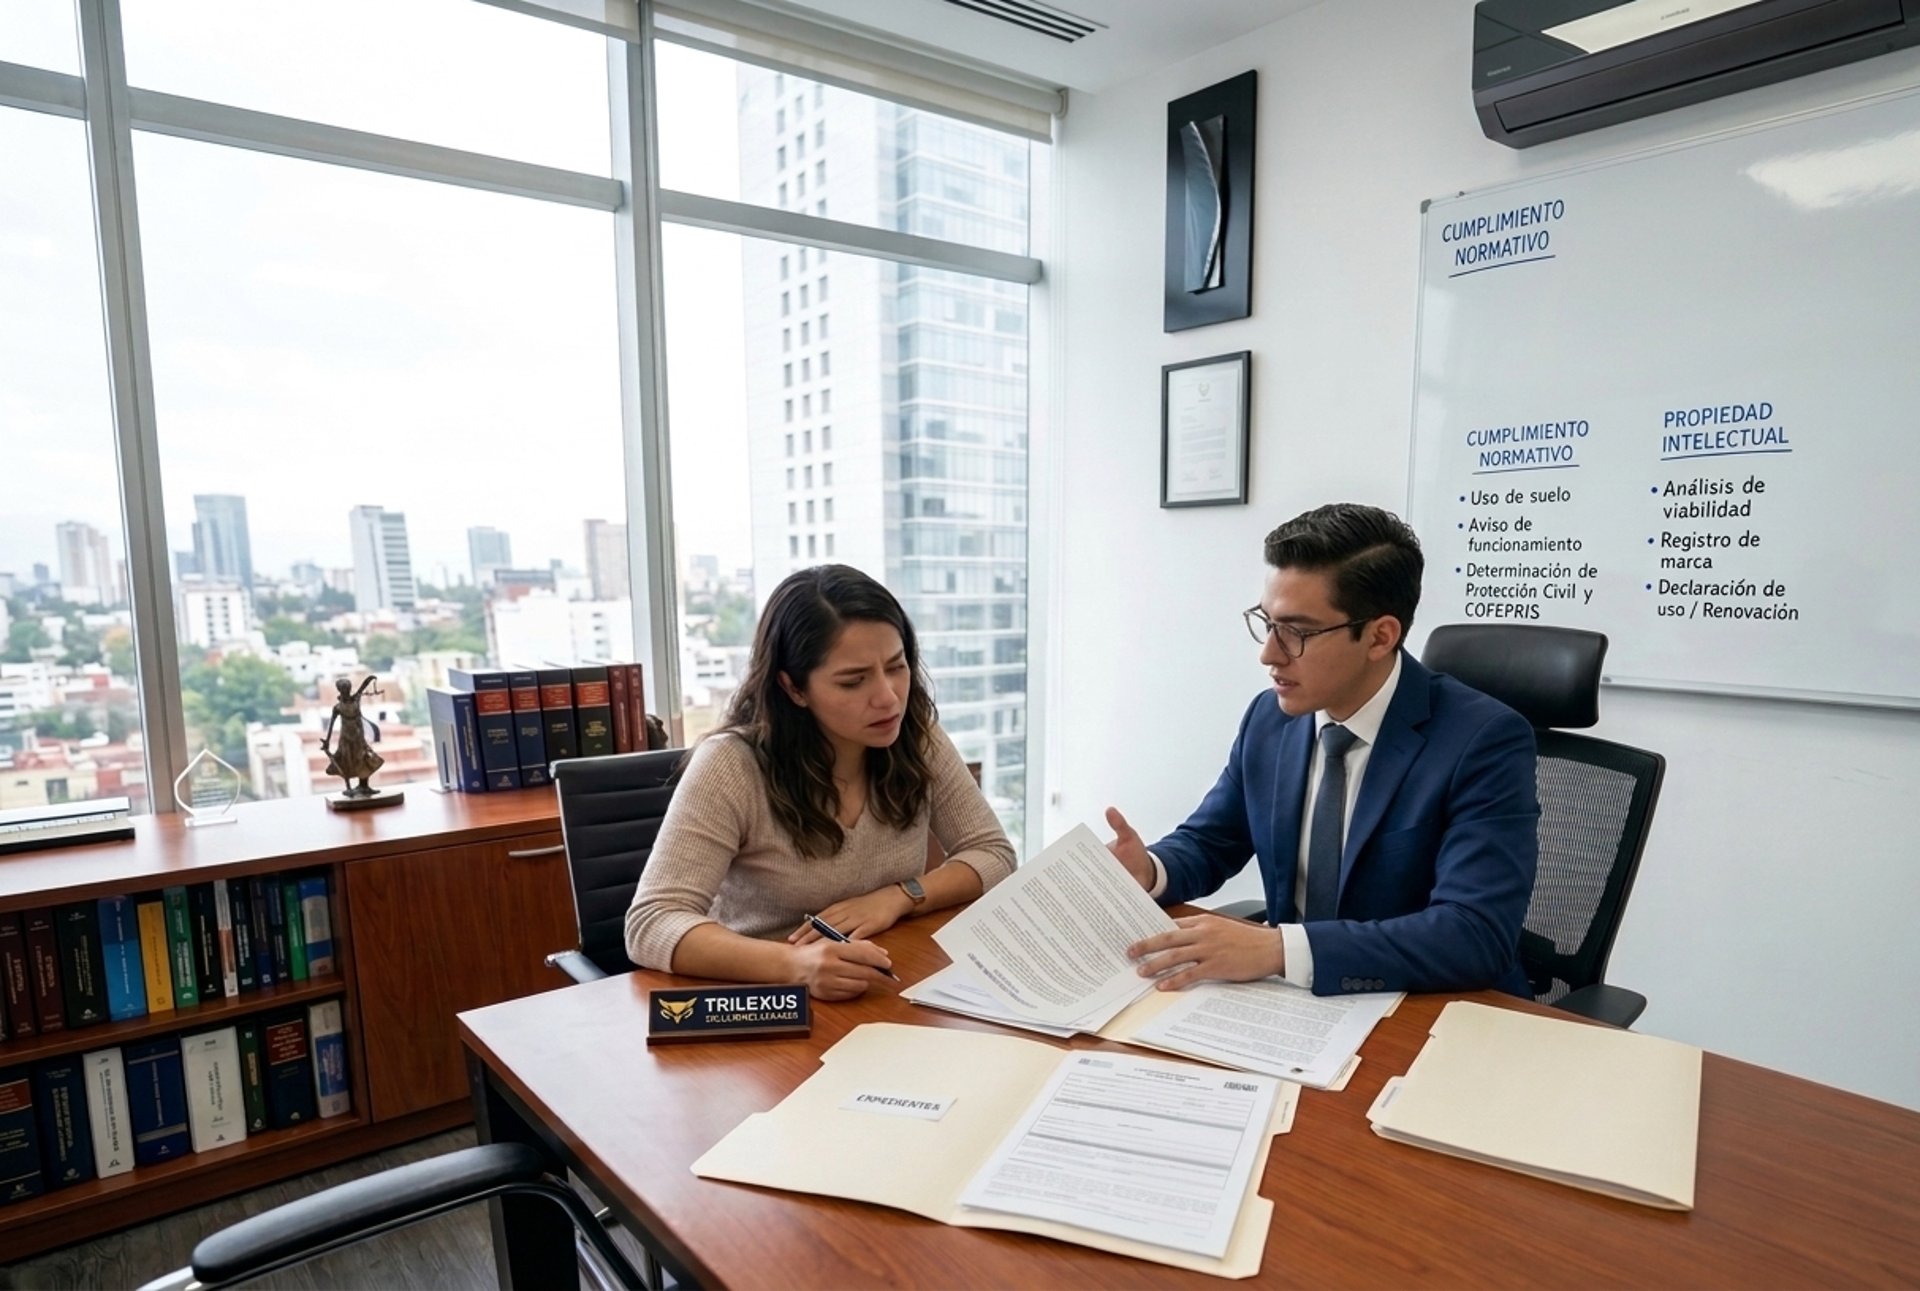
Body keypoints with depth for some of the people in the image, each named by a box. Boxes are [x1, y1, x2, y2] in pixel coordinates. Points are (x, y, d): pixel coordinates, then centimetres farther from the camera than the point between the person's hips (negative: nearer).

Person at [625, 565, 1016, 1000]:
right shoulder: (731, 767, -18)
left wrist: (900, 896, -17)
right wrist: (794, 964, -38)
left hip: (892, 993, 3)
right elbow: (651, 925, -23)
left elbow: (994, 855, 0)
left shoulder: (917, 740, -6)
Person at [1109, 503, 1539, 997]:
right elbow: (1206, 844, 10)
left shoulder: (1485, 742, -16)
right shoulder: (1269, 719, -1)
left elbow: (1477, 935, -26)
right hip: (1296, 1004, 5)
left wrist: (1277, 949, -34)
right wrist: (1149, 870, -13)